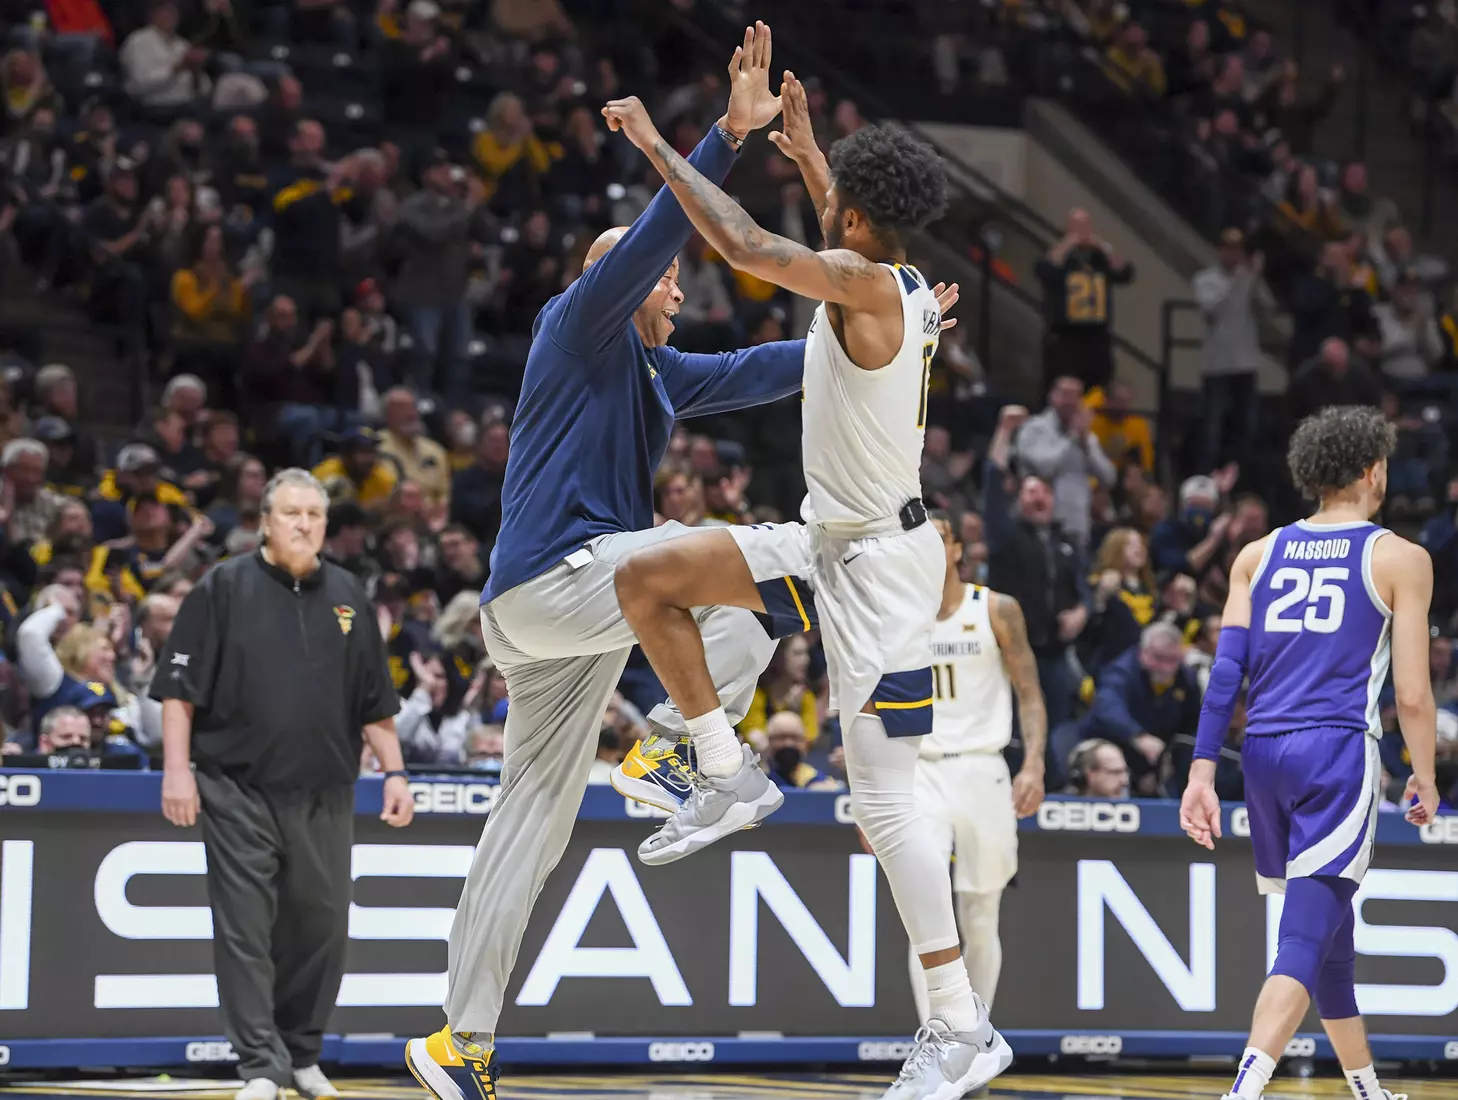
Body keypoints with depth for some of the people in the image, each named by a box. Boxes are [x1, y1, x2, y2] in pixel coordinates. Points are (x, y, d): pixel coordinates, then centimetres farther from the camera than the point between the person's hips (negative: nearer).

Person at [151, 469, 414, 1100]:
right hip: (239, 792, -3)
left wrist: (394, 772, 9)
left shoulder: (348, 598, 12)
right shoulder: (223, 590, 1)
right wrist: (177, 769, -9)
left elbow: (375, 702, 16)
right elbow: (179, 687, -2)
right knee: (246, 929, -6)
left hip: (324, 795, 4)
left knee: (320, 928, 6)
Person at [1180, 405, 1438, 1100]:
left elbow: (1226, 669, 5)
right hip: (1340, 754, -5)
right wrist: (1425, 782, 12)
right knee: (1305, 939, -12)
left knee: (1330, 933, 21)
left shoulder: (1258, 555, 14)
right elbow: (1412, 695, -1)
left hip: (1264, 754, 5)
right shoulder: (1400, 559, 3)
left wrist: (1202, 772, 4)